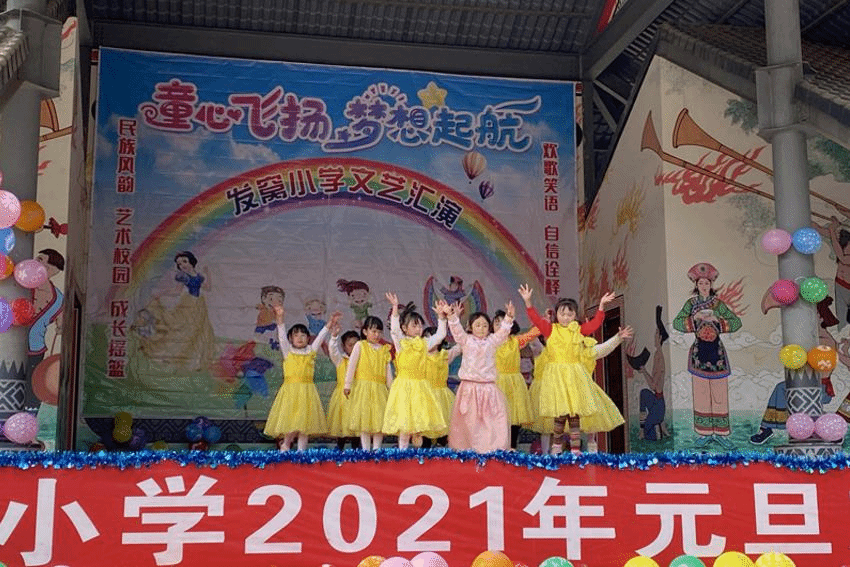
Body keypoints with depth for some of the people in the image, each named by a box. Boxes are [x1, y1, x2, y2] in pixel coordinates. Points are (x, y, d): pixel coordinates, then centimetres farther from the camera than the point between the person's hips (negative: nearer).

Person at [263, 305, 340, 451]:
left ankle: (301, 450, 6)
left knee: (305, 422, 1)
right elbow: (282, 336, -3)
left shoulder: (311, 351, 12)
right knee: (289, 421, -6)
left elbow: (320, 337, 6)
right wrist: (280, 320, -17)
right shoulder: (287, 351, 8)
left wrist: (329, 324, -6)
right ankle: (284, 446, 13)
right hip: (290, 390, -2)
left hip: (307, 391, 2)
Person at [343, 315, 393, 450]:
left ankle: (376, 448, 5)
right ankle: (365, 449, -2)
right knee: (364, 419, -5)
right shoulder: (360, 346, 3)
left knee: (379, 418, -1)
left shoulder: (385, 349, 12)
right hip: (363, 388, -3)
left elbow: (388, 371, 15)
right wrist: (347, 385, -3)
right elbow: (351, 365, 2)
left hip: (380, 389, 3)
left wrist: (390, 389, 14)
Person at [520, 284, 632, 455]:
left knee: (575, 413, 0)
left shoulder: (579, 330, 9)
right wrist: (528, 301, -20)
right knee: (560, 413, -2)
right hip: (556, 375, -2)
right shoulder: (550, 329, 1)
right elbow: (535, 318, -9)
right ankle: (557, 446, 14)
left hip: (575, 375, 2)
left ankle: (575, 449, 4)